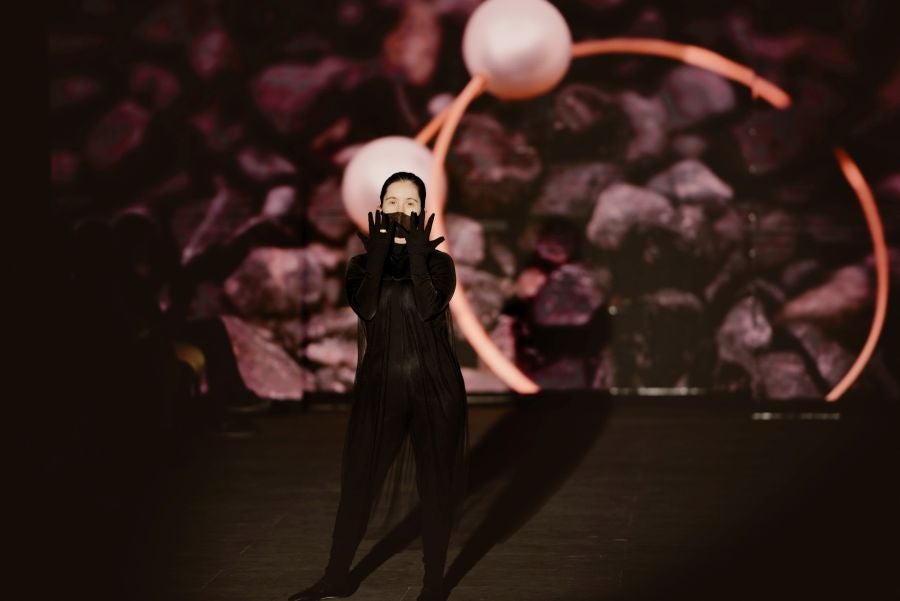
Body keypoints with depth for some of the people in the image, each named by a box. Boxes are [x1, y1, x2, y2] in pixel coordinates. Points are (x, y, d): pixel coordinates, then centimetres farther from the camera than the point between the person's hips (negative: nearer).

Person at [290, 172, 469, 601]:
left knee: (436, 484, 4)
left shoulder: (438, 262, 3)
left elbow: (428, 307, -16)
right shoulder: (363, 265, 7)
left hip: (435, 387, -1)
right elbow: (365, 307, -13)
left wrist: (417, 255, -17)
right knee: (359, 480, 4)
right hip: (379, 386, 1)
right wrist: (380, 253, -15)